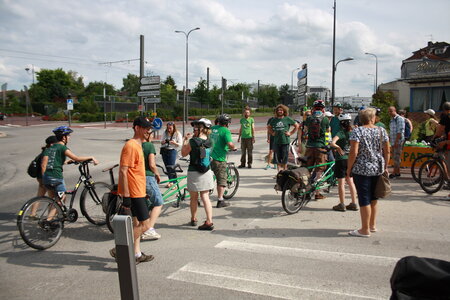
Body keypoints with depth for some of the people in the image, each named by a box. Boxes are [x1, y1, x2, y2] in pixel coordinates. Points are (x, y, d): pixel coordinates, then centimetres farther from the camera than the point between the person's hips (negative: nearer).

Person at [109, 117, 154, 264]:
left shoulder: (138, 145, 14)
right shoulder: (130, 146, -18)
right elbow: (123, 171, -22)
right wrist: (126, 195, -23)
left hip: (138, 191, 10)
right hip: (134, 192, -10)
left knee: (137, 223, 15)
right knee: (145, 224, -6)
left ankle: (137, 254, 25)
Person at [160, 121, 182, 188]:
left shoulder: (178, 134, -2)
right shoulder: (165, 133, 9)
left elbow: (180, 144, -4)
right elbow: (161, 142, 15)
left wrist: (175, 143, -22)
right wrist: (162, 142, -7)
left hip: (172, 150, -5)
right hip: (164, 150, 5)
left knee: (171, 166, -13)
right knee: (167, 167, 6)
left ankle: (171, 182, -8)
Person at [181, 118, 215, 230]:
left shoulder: (192, 141, -17)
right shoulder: (209, 141, 0)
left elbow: (183, 153, -3)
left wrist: (185, 140, 6)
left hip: (194, 173, -4)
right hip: (207, 172, 5)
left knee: (194, 198, 13)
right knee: (205, 197, 8)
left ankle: (193, 219, 28)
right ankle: (209, 222, 3)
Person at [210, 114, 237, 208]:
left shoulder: (212, 128, 9)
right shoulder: (225, 130, -11)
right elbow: (230, 144, -24)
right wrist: (234, 148, -2)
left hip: (208, 157, 6)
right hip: (219, 159, -6)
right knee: (221, 180, 6)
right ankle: (220, 201, 10)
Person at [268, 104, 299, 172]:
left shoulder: (287, 119, 0)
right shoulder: (274, 120, 9)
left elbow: (297, 126, 7)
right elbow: (269, 127, 26)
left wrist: (290, 133, 1)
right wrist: (272, 133, 11)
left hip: (285, 141, -3)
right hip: (276, 142, 3)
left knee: (284, 159, 0)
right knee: (278, 159, 5)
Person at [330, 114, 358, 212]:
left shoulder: (340, 133, -13)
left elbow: (332, 143, -29)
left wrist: (338, 148, -13)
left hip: (341, 159, -6)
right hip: (350, 159, 6)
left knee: (341, 183, 2)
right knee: (350, 182, 14)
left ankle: (342, 205, 7)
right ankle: (354, 204, 18)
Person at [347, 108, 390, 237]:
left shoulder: (357, 131, -9)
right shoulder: (382, 131, 4)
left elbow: (354, 152, -16)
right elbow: (387, 151, 5)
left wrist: (349, 168, -7)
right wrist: (385, 166, 17)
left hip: (362, 169, -5)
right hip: (378, 169, 5)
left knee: (364, 199, 0)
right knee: (373, 198, 18)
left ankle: (365, 230, 6)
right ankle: (372, 225, 28)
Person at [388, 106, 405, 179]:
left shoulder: (400, 119, -10)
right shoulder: (392, 119, 17)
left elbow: (400, 132, -16)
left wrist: (396, 142, -20)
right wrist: (389, 140, 17)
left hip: (398, 142, -9)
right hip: (393, 142, 9)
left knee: (396, 157, -7)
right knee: (394, 157, 11)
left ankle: (394, 173, -6)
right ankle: (398, 172, 18)